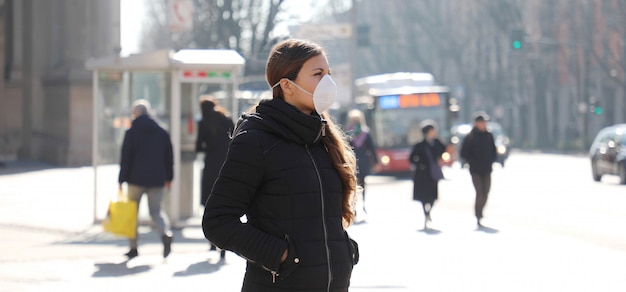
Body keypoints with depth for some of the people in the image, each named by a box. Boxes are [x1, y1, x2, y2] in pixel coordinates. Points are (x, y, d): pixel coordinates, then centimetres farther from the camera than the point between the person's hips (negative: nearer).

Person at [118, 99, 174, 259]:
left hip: (136, 179, -3)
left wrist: (122, 180, -4)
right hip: (157, 180, 3)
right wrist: (168, 177, 19)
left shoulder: (132, 132, -6)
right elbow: (169, 157, 10)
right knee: (156, 210, 10)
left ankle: (133, 248, 11)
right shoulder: (162, 132, 6)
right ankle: (166, 233, -21)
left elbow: (125, 158, -8)